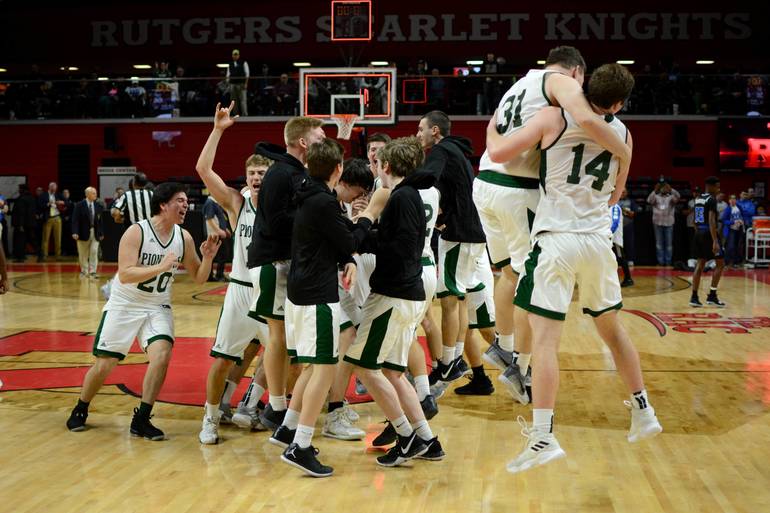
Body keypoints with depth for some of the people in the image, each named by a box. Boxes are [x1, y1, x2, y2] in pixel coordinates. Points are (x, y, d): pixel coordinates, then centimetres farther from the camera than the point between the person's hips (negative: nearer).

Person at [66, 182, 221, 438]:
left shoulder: (184, 237, -5)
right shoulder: (136, 232, -19)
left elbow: (199, 278, 2)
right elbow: (125, 274, -29)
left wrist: (207, 257, -17)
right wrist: (161, 267, -38)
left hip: (157, 307, 3)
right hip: (124, 305, -3)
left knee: (162, 354, -21)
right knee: (104, 365, 2)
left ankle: (141, 420, -7)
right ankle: (80, 410, 31)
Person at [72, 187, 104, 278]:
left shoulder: (98, 206, 2)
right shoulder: (79, 205, -7)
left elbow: (100, 220, 5)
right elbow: (75, 219, -11)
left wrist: (101, 233, 4)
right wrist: (75, 232, -20)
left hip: (95, 233, 2)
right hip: (84, 232, -2)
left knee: (94, 252, -7)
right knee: (83, 254, 9)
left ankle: (92, 272, -2)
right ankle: (84, 271, 24)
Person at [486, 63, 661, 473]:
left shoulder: (556, 118, -4)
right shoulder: (622, 133, 9)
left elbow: (499, 152, -5)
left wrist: (492, 128, 16)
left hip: (557, 238, -4)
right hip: (598, 240, 5)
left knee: (544, 337, -7)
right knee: (611, 328, 22)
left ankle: (543, 437, -14)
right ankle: (643, 415, 32)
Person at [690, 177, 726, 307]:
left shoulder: (698, 199, 14)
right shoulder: (711, 199, -12)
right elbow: (711, 221, -20)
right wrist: (715, 241, -24)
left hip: (699, 233, 8)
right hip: (708, 233, -8)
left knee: (700, 264, 10)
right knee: (720, 263, 2)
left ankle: (694, 297, 6)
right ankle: (712, 296, 0)